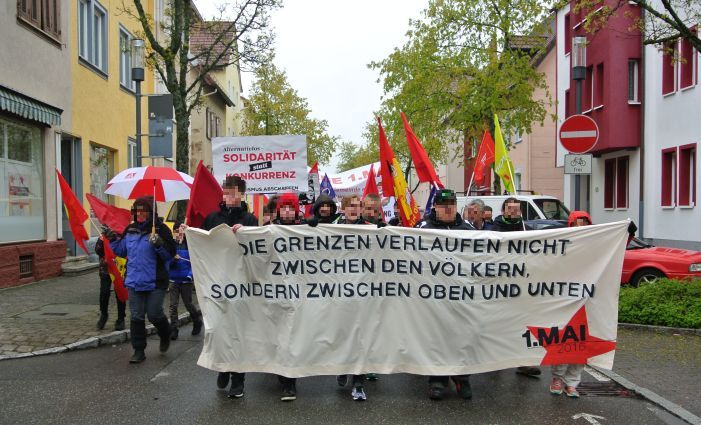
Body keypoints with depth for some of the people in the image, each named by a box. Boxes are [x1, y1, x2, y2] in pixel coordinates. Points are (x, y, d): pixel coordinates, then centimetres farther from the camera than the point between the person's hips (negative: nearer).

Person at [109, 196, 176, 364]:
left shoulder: (160, 229, -8)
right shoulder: (130, 230, 10)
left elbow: (170, 254, -11)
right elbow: (122, 251, 21)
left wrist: (158, 244, -27)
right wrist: (112, 239, 7)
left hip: (155, 282, -5)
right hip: (134, 281, 5)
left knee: (154, 314, -1)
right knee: (136, 317, 7)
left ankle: (165, 336, 30)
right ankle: (139, 351, 17)